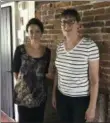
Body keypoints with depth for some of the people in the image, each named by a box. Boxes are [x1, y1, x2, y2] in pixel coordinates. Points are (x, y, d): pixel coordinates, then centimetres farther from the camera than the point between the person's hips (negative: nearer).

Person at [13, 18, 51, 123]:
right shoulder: (20, 49, -9)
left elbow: (46, 73, 10)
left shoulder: (47, 51, 0)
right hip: (23, 94, -3)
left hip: (41, 93, 3)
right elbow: (15, 71, -2)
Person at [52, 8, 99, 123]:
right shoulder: (59, 46, 1)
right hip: (61, 97, 5)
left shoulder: (90, 46, -17)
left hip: (81, 99, -4)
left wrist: (92, 107, -14)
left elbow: (94, 80, -15)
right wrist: (54, 94, 13)